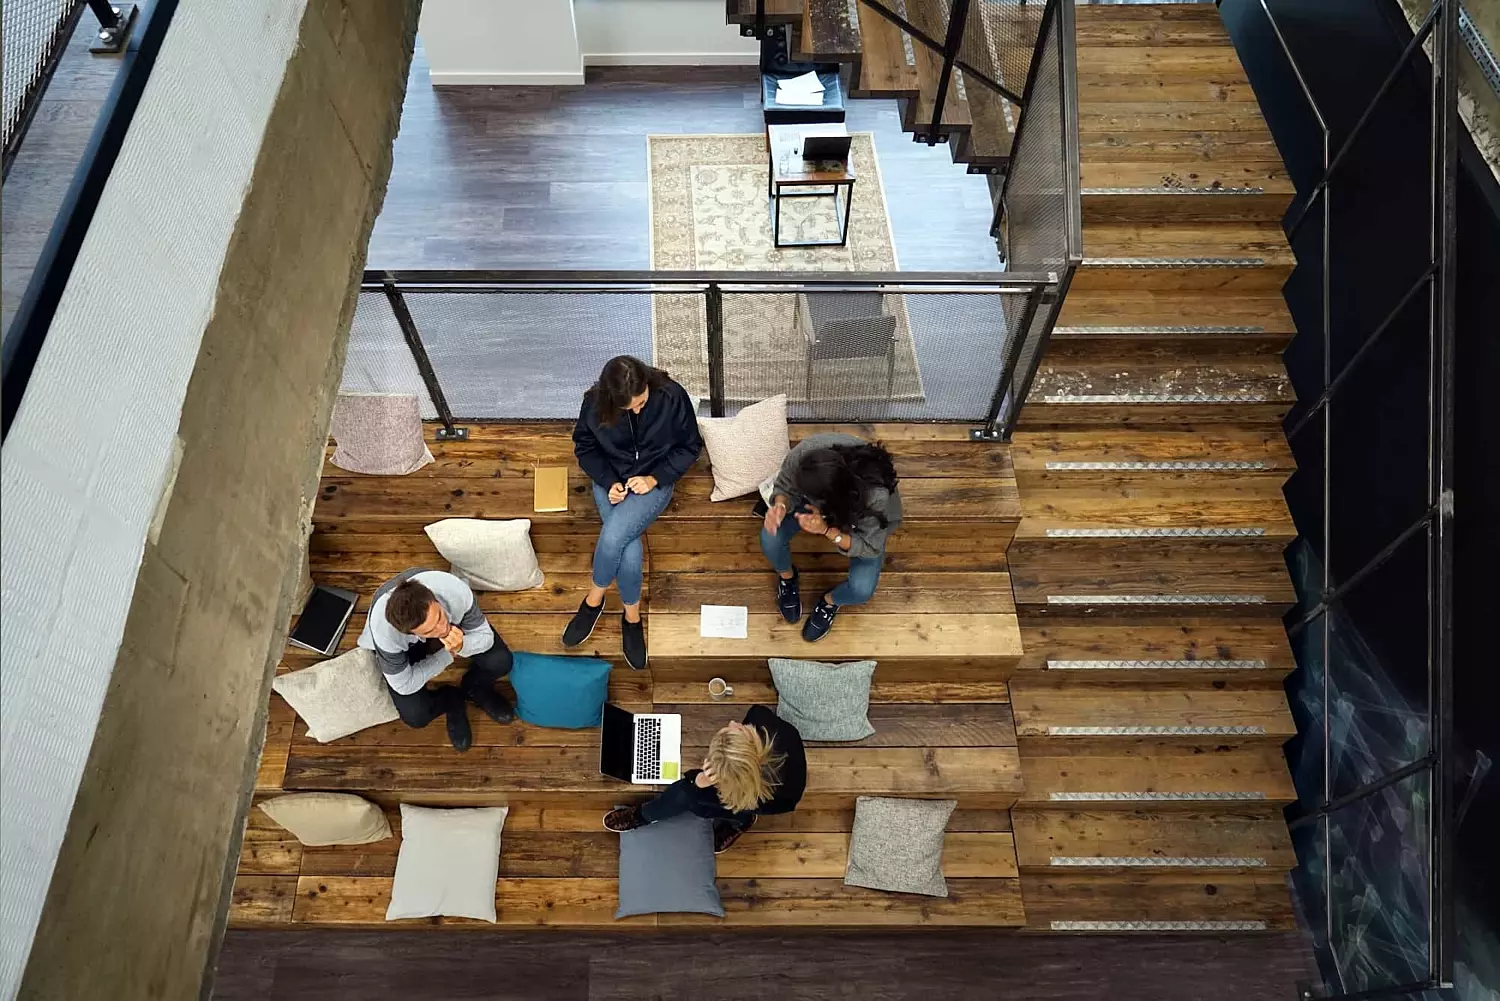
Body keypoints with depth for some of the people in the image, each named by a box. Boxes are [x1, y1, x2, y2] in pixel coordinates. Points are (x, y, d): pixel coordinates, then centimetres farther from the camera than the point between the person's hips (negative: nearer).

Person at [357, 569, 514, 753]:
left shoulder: (457, 591, -39)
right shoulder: (385, 631, -41)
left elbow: (485, 636, -21)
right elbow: (404, 686, -24)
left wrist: (462, 646, -41)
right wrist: (449, 655, -20)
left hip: (454, 624, 2)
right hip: (407, 647, -1)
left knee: (500, 661, -20)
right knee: (415, 715, -20)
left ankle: (475, 689, 15)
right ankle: (451, 701, 15)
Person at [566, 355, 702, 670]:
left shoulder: (672, 396, -19)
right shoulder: (595, 402, -15)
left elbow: (689, 446, -6)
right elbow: (585, 447, 2)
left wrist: (654, 478, -18)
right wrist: (608, 482, -14)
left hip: (655, 482, -2)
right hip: (611, 482, 2)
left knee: (612, 537, -28)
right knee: (629, 552, -23)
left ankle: (593, 600, -1)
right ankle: (632, 617, 4)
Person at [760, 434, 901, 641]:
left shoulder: (876, 497, -45)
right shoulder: (802, 453, -38)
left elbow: (870, 548, -29)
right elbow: (785, 488, -17)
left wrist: (826, 530, -46)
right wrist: (781, 506, -41)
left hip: (866, 520, -2)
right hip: (820, 501, 3)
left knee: (862, 589, -22)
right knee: (770, 538, -21)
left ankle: (830, 602, 16)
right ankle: (786, 577, 16)